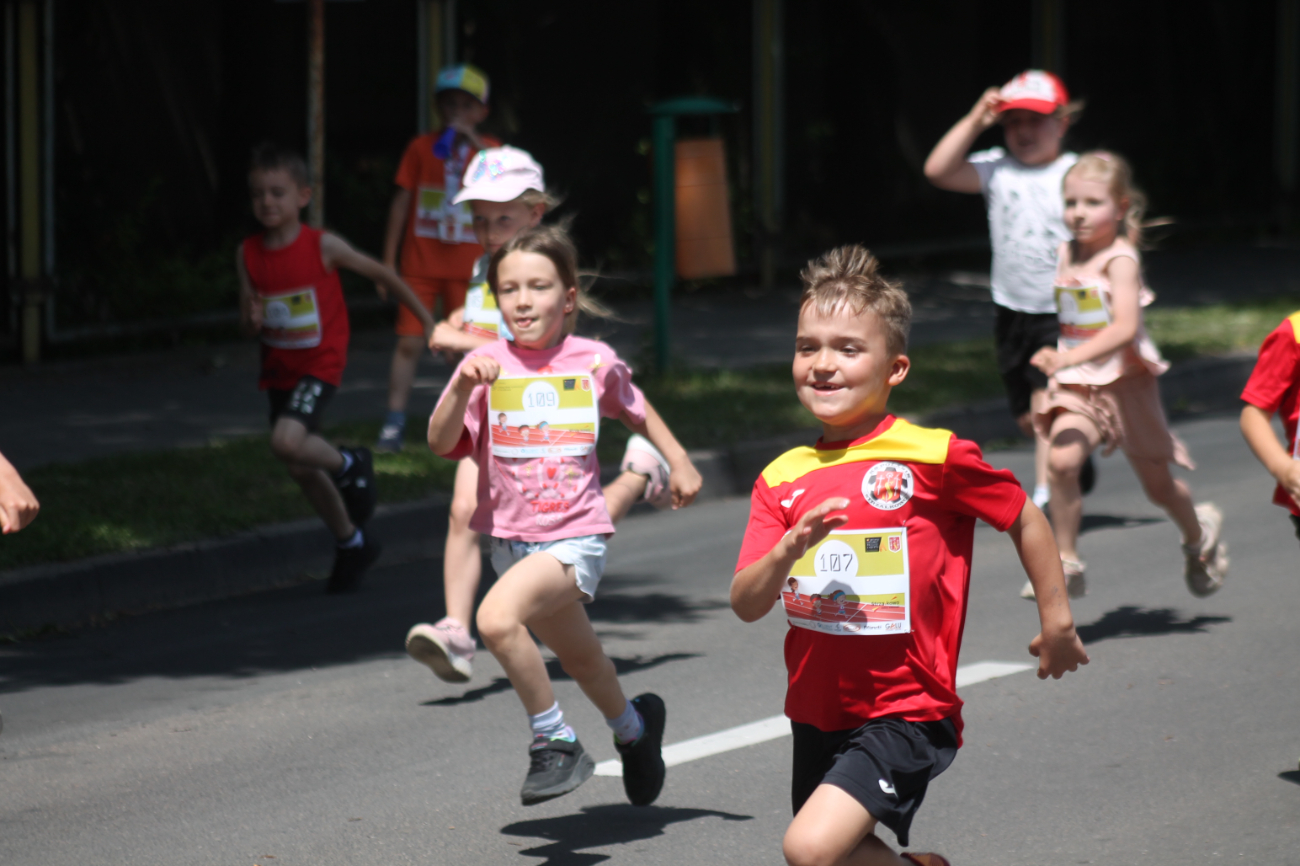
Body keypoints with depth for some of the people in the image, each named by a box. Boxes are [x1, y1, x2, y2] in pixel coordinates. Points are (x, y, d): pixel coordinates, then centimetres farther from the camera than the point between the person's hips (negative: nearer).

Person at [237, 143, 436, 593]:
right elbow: (247, 323, 5)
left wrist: (425, 318, 5)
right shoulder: (248, 253, -4)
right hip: (278, 367, 5)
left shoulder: (322, 247, -15)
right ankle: (352, 543, 31)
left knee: (287, 442, -29)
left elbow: (380, 273, -2)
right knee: (300, 469, 11)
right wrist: (252, 318, -20)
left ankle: (351, 464, 0)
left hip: (320, 364, -5)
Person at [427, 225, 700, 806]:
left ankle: (555, 742, -14)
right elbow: (441, 443, -13)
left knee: (497, 617, -29)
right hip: (512, 537, 4)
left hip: (575, 537, -4)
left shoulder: (594, 363, -2)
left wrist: (678, 461, 21)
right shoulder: (487, 365, -3)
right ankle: (632, 726, 50)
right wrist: (462, 389, -28)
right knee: (580, 659, 21)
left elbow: (634, 409, 18)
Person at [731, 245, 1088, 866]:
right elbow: (746, 604, -3)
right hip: (818, 715, 6)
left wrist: (1056, 621, 8)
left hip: (906, 714, -6)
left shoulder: (933, 458, -10)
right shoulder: (782, 479, 3)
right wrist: (789, 548, -22)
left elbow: (1024, 519, 4)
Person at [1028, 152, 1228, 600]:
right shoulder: (1067, 255, 4)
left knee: (1158, 484, 12)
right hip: (1076, 387, 5)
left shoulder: (1120, 260, -16)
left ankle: (1199, 532, 43)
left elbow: (1124, 328, -30)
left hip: (1124, 382, -5)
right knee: (1060, 461, -22)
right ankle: (1066, 563, -14)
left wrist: (1069, 357, -40)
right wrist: (1059, 363, 14)